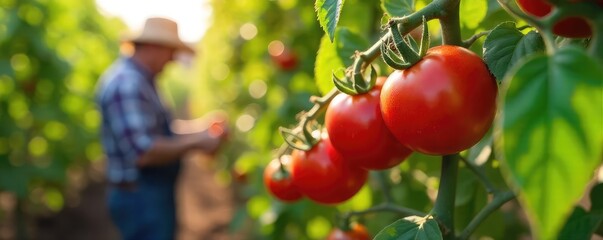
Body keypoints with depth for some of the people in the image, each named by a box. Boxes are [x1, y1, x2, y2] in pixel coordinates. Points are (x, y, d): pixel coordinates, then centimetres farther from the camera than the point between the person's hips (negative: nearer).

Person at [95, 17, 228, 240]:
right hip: (142, 198, -11)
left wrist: (200, 135, 5)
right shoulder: (127, 83, -20)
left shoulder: (139, 79, 13)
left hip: (153, 194, 11)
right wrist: (196, 143, -18)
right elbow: (143, 153, -28)